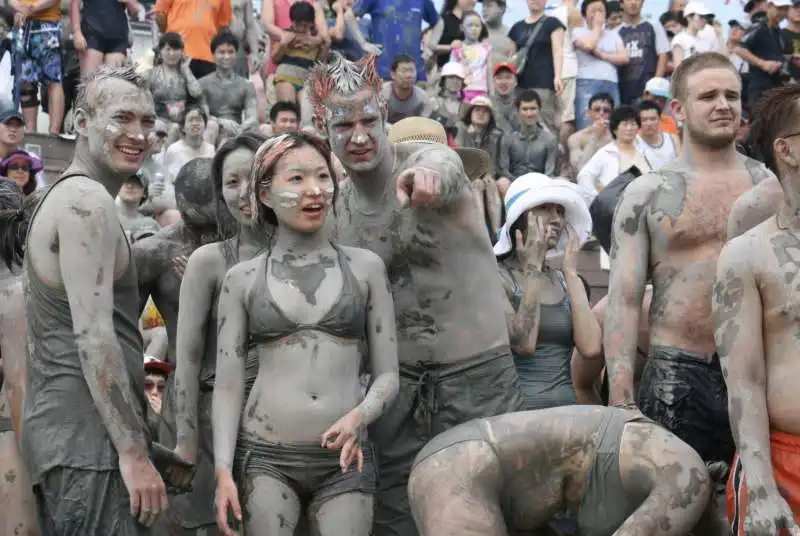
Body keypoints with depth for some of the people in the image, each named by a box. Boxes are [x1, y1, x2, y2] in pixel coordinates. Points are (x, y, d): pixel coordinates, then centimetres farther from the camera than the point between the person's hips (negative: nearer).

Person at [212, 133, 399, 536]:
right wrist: (223, 470, -5)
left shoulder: (365, 267, 6)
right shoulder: (242, 279, 5)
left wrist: (359, 415, -14)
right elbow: (227, 384, 5)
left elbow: (387, 374, 6)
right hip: (265, 457, 0)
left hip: (344, 460, 1)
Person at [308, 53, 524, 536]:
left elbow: (443, 164, -36)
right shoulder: (340, 208, 5)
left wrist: (428, 174, -60)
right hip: (395, 377, 4)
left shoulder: (426, 156, -10)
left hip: (476, 367, -4)